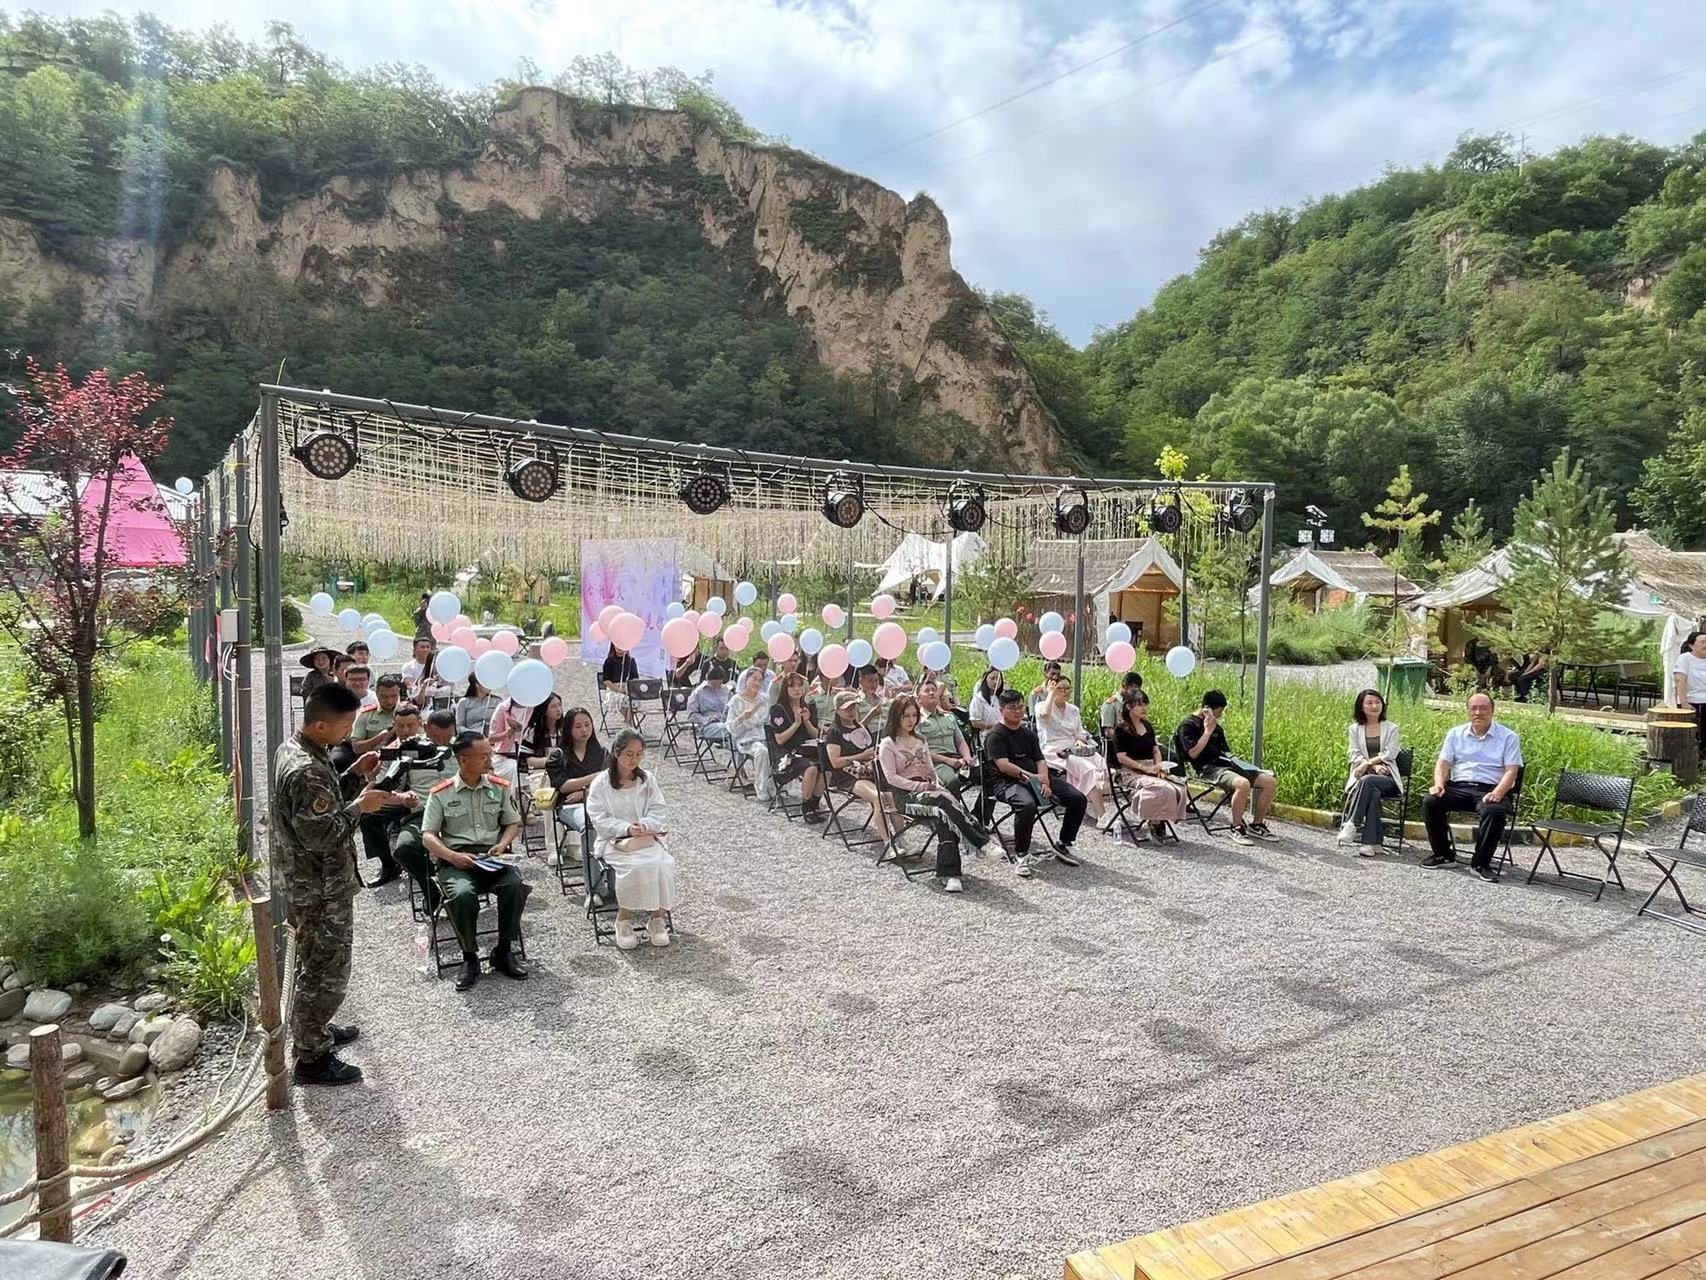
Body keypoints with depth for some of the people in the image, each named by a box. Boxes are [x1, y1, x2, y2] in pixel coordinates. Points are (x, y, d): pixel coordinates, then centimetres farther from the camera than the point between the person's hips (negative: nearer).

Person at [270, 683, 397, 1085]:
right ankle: (312, 1059, 17)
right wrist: (359, 807, -18)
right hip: (322, 890, -10)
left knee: (314, 966, 26)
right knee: (327, 974, 4)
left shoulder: (292, 748, 3)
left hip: (305, 882, 10)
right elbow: (319, 834, -29)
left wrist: (356, 775, 2)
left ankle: (313, 1030, 43)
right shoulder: (308, 770, -29)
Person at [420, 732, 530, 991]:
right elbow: (428, 836, 1)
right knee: (462, 894, -35)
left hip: (492, 858, 2)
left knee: (515, 885, -30)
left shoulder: (500, 787, 9)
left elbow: (513, 824, 15)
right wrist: (453, 856, -16)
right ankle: (470, 958, -12)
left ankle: (503, 951, -10)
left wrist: (503, 844, -6)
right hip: (456, 860, -2)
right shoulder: (440, 794, 2)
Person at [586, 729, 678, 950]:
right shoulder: (601, 783, 0)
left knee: (664, 864, -28)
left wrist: (644, 825, -17)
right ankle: (623, 921, -14)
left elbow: (660, 813, 5)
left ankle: (658, 919, -12)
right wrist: (626, 829, -21)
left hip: (647, 838, 3)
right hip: (614, 841, -3)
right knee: (634, 867, -33)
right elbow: (599, 819, -7)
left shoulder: (648, 780, 8)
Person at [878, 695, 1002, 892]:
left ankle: (948, 874, -39)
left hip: (928, 790, 5)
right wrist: (921, 786, -14)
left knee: (944, 813, -31)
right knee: (945, 802, -34)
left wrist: (936, 784, 0)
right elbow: (891, 777, -7)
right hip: (906, 796, -5)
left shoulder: (921, 742, 25)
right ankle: (984, 841, -35)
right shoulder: (888, 744, 3)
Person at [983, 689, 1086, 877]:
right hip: (1010, 782, -7)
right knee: (1027, 805, -40)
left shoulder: (1028, 733, 21)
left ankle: (1064, 845, 10)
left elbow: (1040, 760, 13)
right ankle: (1020, 855, -20)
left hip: (1036, 779, 7)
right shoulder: (995, 735, -2)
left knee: (1078, 799, -6)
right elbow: (1003, 765, -15)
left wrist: (1045, 781, -7)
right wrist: (1029, 776, -25)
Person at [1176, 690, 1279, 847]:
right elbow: (1193, 753, -15)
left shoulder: (1216, 727, 23)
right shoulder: (1188, 725, -3)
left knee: (1268, 780, -6)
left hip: (1225, 764, 9)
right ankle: (1237, 828, -19)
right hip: (1208, 768, -8)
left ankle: (1256, 826, 4)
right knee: (1243, 783, -35)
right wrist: (1207, 732, -11)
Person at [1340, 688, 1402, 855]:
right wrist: (1375, 766, -15)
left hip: (1387, 780, -1)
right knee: (1373, 792, -35)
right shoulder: (1355, 729, 15)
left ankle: (1352, 824, -36)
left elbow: (1389, 754, -2)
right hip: (1363, 777, 1)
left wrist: (1368, 763, -17)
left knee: (1367, 781, -36)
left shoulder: (1391, 728, 12)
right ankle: (1371, 842, -37)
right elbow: (1355, 754, 3)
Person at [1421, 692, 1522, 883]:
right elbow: (1443, 763, 10)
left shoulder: (1508, 737, 6)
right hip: (1459, 787, 3)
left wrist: (1496, 794, -20)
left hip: (1490, 790, -3)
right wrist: (1439, 784, -11)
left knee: (1494, 811, -36)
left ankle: (1481, 863, -21)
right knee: (1430, 801, -24)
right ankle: (1442, 854, -8)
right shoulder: (1455, 733, 15)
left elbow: (1511, 771, -3)